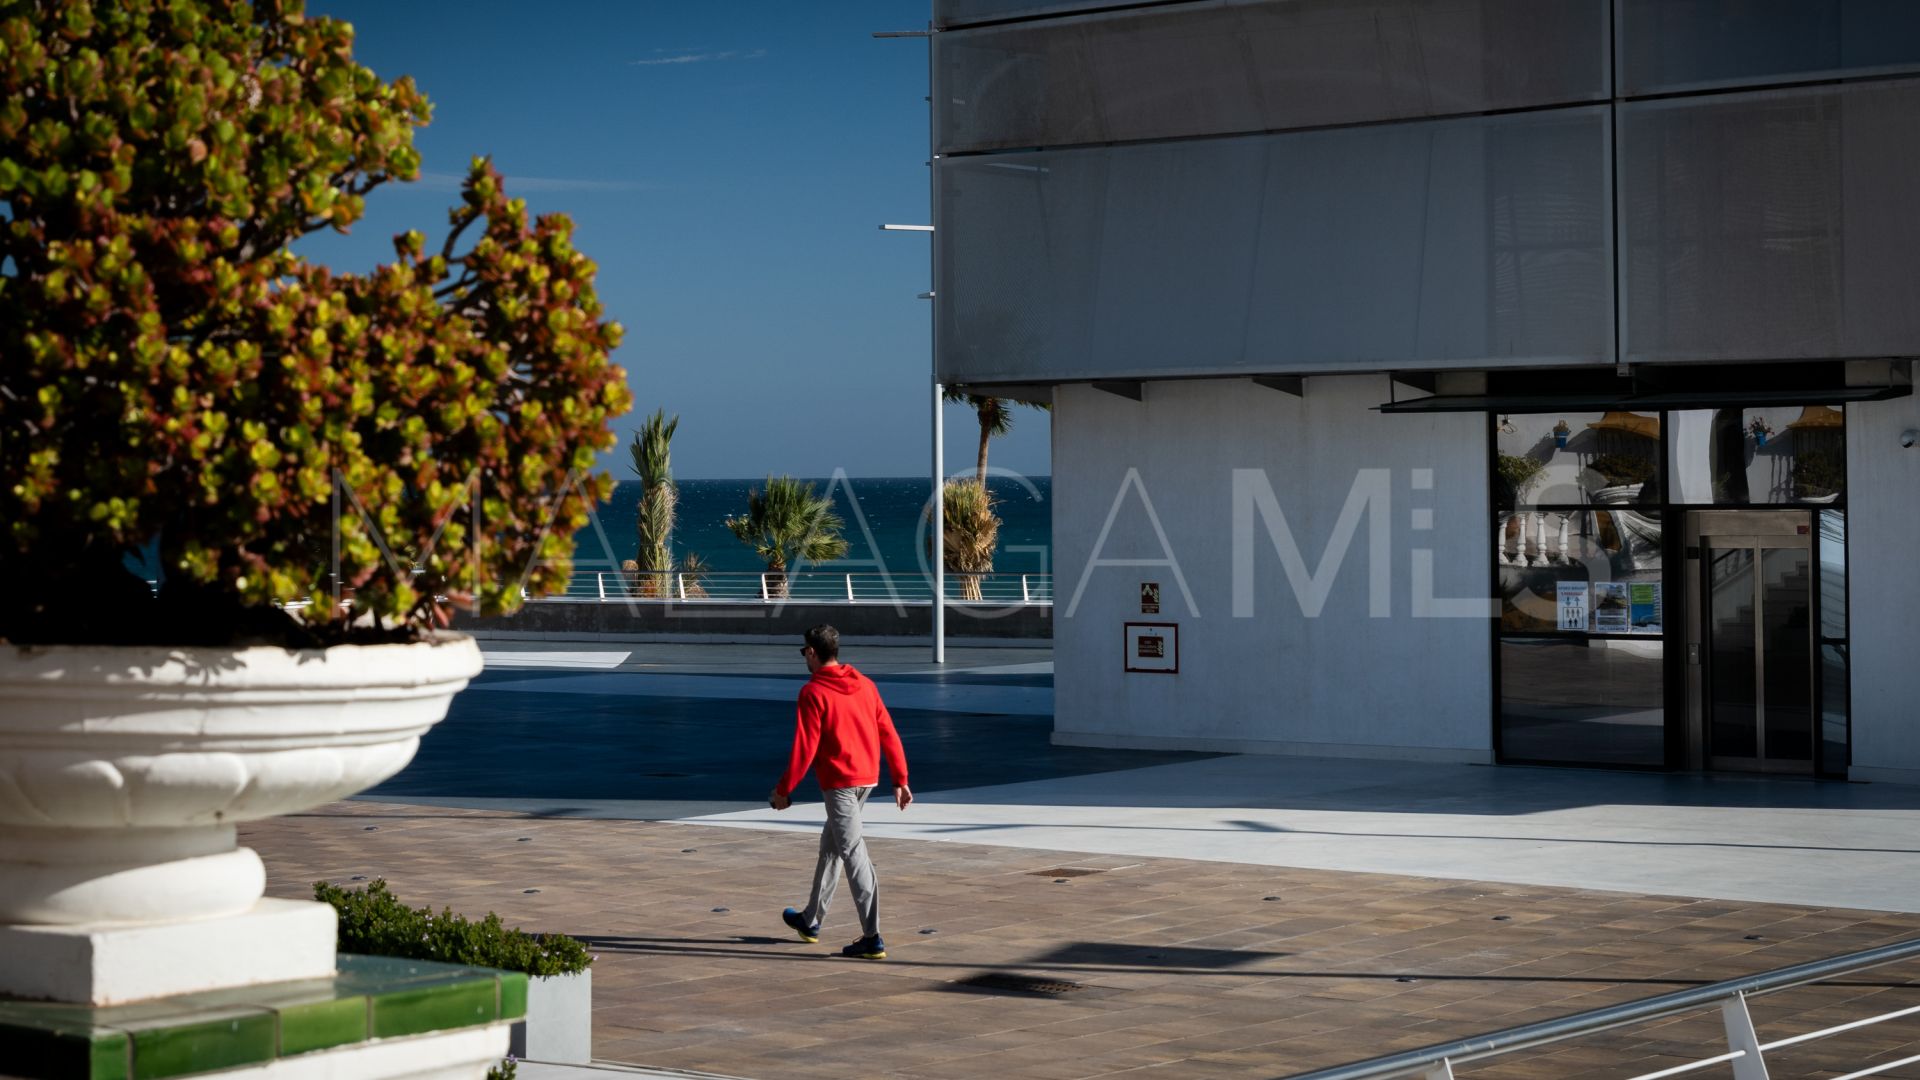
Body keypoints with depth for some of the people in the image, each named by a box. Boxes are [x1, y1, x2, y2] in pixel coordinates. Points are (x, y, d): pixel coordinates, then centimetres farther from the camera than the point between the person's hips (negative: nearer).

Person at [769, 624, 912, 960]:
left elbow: (805, 748, -14)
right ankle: (811, 921, 34)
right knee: (830, 845, 21)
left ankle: (872, 939, -10)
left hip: (839, 781, -8)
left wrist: (783, 790, -5)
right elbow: (889, 733, 8)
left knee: (853, 855, -7)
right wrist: (900, 779, 12)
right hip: (867, 777, 8)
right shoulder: (865, 685, 9)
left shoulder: (813, 692, -11)